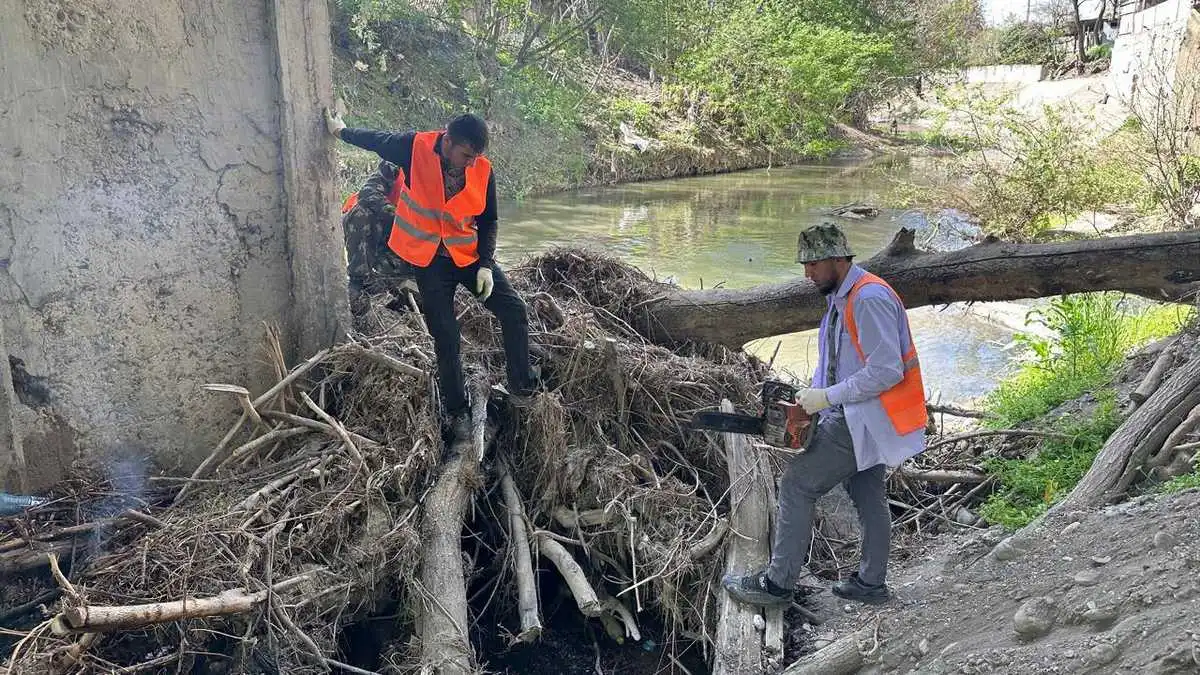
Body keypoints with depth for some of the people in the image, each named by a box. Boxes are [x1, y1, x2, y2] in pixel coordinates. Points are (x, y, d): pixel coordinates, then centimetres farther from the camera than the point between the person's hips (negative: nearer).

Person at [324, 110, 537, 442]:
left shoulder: (483, 170, -12)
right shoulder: (415, 148, -18)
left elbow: (488, 221, 0)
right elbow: (375, 140, 3)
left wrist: (485, 265, -10)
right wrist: (341, 131, 17)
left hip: (469, 254, 2)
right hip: (429, 259, -2)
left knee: (514, 311, -10)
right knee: (446, 337, -2)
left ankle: (521, 389, 5)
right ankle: (457, 411, 14)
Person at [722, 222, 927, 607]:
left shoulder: (870, 299, -20)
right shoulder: (841, 298, 12)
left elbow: (887, 372, -25)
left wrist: (828, 397, -21)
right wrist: (812, 393, 4)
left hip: (866, 419, -10)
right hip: (857, 416, 10)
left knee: (797, 484, -7)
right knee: (867, 495, 18)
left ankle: (777, 584, 1)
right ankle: (870, 583, 31)